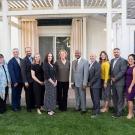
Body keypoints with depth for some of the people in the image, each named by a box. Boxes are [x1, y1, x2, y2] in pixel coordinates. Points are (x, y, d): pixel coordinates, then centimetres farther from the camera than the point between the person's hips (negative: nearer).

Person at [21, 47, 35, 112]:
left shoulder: (33, 59, 7)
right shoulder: (24, 60, -11)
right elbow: (23, 72, -14)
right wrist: (25, 81, -17)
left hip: (34, 80, 5)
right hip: (28, 80, -5)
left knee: (33, 94, 13)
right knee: (28, 94, 7)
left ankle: (33, 105, 28)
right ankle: (28, 107, 20)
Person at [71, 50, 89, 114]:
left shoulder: (85, 61, -8)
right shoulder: (73, 62, 10)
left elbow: (86, 73, -12)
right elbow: (72, 72, 13)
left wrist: (84, 83, -17)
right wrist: (72, 81, 8)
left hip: (81, 82, -5)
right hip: (75, 82, 5)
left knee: (82, 96, 3)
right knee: (77, 96, 12)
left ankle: (83, 109, 15)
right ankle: (77, 107, 24)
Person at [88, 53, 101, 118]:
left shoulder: (97, 64, -12)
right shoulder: (90, 64, 14)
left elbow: (97, 75, -19)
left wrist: (91, 82, -13)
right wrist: (89, 82, 6)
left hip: (95, 84, -8)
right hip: (91, 84, 8)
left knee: (96, 99, -2)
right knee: (93, 98, 14)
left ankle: (96, 112, 6)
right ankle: (96, 109, 26)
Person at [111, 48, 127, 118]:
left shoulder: (123, 61, -8)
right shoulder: (112, 60, 15)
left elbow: (123, 71, -16)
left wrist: (115, 78, -15)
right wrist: (111, 77, 2)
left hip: (120, 82, -7)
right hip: (113, 82, 7)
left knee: (120, 98, 1)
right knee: (114, 97, 12)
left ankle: (119, 112, 10)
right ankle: (116, 110, 24)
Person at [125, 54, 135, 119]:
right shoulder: (128, 67, 9)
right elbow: (126, 77, 10)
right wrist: (127, 86, 5)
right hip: (127, 86, 7)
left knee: (130, 99, -2)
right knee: (128, 99, 11)